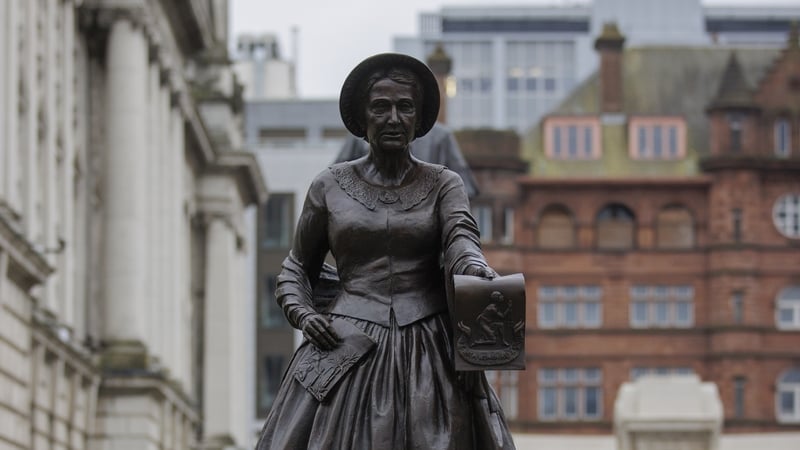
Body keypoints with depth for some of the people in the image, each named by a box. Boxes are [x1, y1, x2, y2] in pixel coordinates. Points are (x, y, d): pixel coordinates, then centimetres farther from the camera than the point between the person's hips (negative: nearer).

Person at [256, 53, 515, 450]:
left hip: (428, 355, 0)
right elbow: (297, 268, 18)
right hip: (346, 349, 0)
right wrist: (303, 313, -2)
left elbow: (460, 238, -11)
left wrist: (476, 270, -34)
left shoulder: (443, 185, 9)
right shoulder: (329, 186, 10)